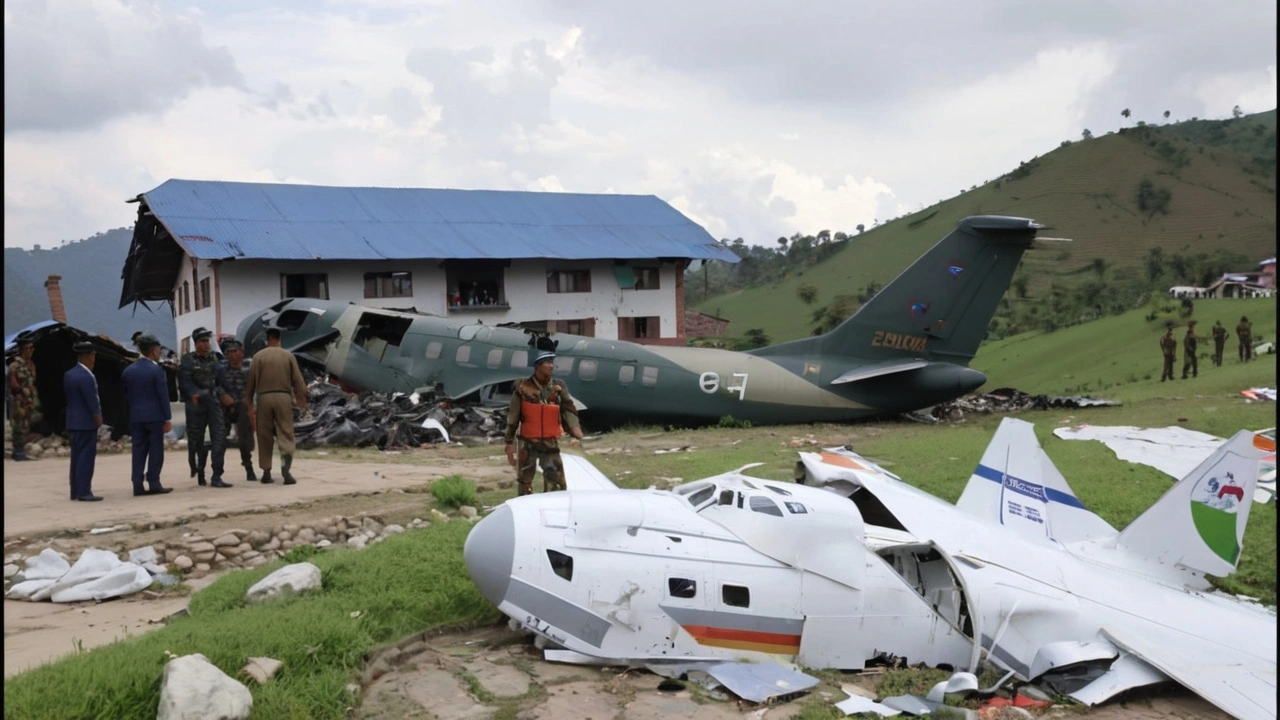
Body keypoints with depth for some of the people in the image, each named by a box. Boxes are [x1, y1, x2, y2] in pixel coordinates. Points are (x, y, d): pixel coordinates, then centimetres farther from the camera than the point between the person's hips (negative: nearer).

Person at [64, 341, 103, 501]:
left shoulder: (68, 374, 9)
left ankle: (75, 491, 18)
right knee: (86, 456, -5)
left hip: (74, 421, 9)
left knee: (77, 456, 13)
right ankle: (84, 492, -5)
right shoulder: (86, 377, -19)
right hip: (87, 422, -9)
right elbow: (92, 402, -18)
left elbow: (69, 397, 13)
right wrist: (98, 418, -8)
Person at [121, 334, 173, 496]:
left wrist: (129, 417, 16)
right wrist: (168, 418, -7)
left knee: (139, 451, 7)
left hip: (135, 416, 5)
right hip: (154, 416, -5)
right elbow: (163, 395, -10)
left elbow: (126, 396, 11)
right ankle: (154, 484, 2)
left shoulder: (128, 370, 8)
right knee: (156, 450, 2)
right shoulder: (156, 369, -9)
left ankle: (138, 486, 6)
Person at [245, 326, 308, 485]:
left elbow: (251, 381, 4)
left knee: (264, 436, 9)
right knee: (285, 433, 0)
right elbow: (297, 380, 3)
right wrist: (302, 399, 11)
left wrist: (249, 403, 10)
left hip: (264, 397, 0)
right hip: (283, 396, 0)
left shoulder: (258, 356, 4)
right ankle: (285, 466, -22)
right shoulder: (288, 356, 6)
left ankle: (266, 472, 12)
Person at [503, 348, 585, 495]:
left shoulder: (559, 387, 1)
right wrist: (510, 442, -1)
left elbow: (569, 411, -5)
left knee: (556, 483, -2)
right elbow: (513, 417, -1)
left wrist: (576, 435, -20)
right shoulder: (523, 388, -6)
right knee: (524, 482, 8)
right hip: (528, 443, -1)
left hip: (551, 443, 2)